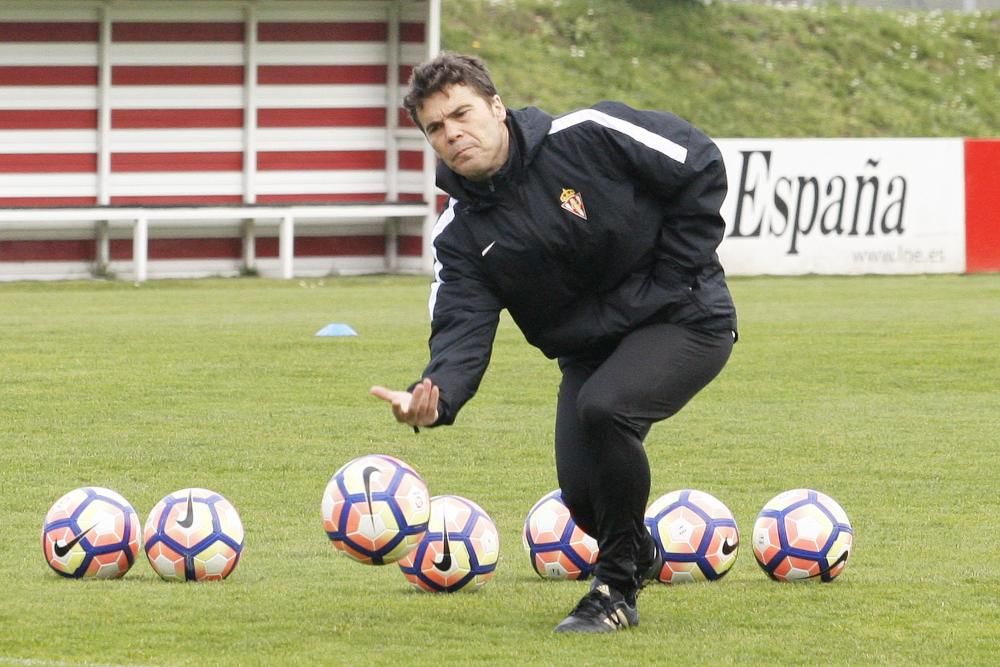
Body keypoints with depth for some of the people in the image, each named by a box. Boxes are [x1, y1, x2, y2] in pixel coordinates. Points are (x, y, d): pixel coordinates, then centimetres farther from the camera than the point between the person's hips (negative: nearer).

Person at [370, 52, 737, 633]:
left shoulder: (590, 138, -18)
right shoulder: (462, 232, -6)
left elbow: (701, 168, -11)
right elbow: (463, 330, -16)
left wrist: (670, 277, -13)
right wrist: (435, 397, -39)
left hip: (686, 319, -5)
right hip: (590, 351, 5)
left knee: (602, 407, -32)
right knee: (582, 494, -6)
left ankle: (617, 586, -15)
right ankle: (638, 554, 34)